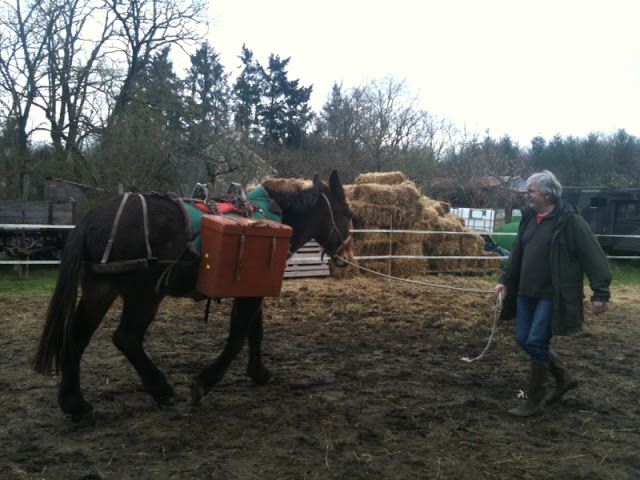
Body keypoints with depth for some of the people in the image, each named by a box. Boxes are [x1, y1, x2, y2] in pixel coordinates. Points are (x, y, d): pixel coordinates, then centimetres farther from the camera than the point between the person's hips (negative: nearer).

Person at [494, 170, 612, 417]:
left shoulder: (570, 221, -13)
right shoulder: (529, 218, 8)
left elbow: (594, 257, -13)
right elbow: (516, 254, 17)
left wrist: (600, 293, -16)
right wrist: (505, 280, 12)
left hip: (552, 297, -8)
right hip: (526, 294, 8)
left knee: (536, 343, -6)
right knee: (523, 340, 12)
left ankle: (535, 401, 11)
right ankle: (564, 378, 33)